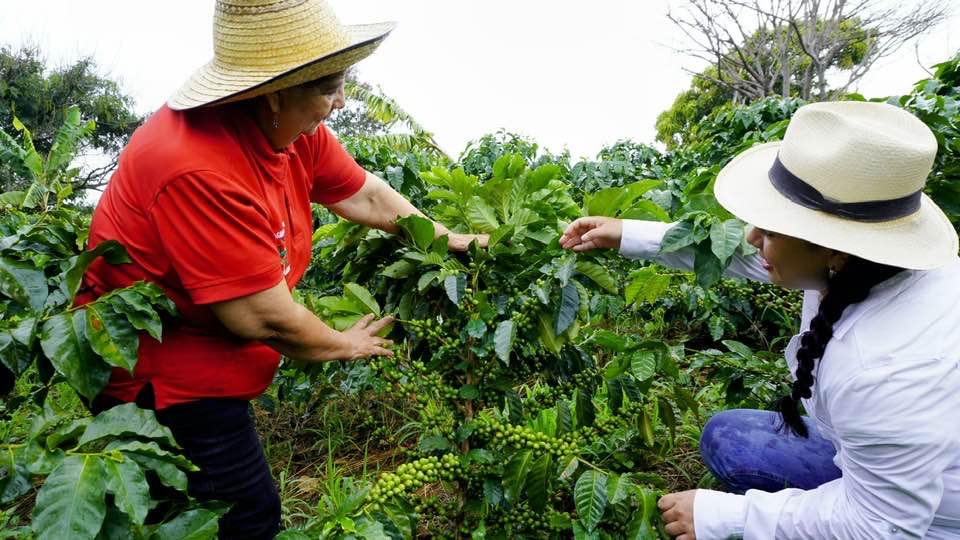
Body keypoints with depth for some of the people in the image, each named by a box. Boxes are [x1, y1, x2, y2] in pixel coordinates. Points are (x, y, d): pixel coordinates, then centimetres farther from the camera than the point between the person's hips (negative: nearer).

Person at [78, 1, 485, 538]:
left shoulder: (290, 126, -8)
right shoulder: (199, 170, -34)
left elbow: (364, 194, 4)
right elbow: (264, 318, -28)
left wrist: (448, 240, 6)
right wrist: (345, 345, -11)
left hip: (208, 359, 8)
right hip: (159, 376, -8)